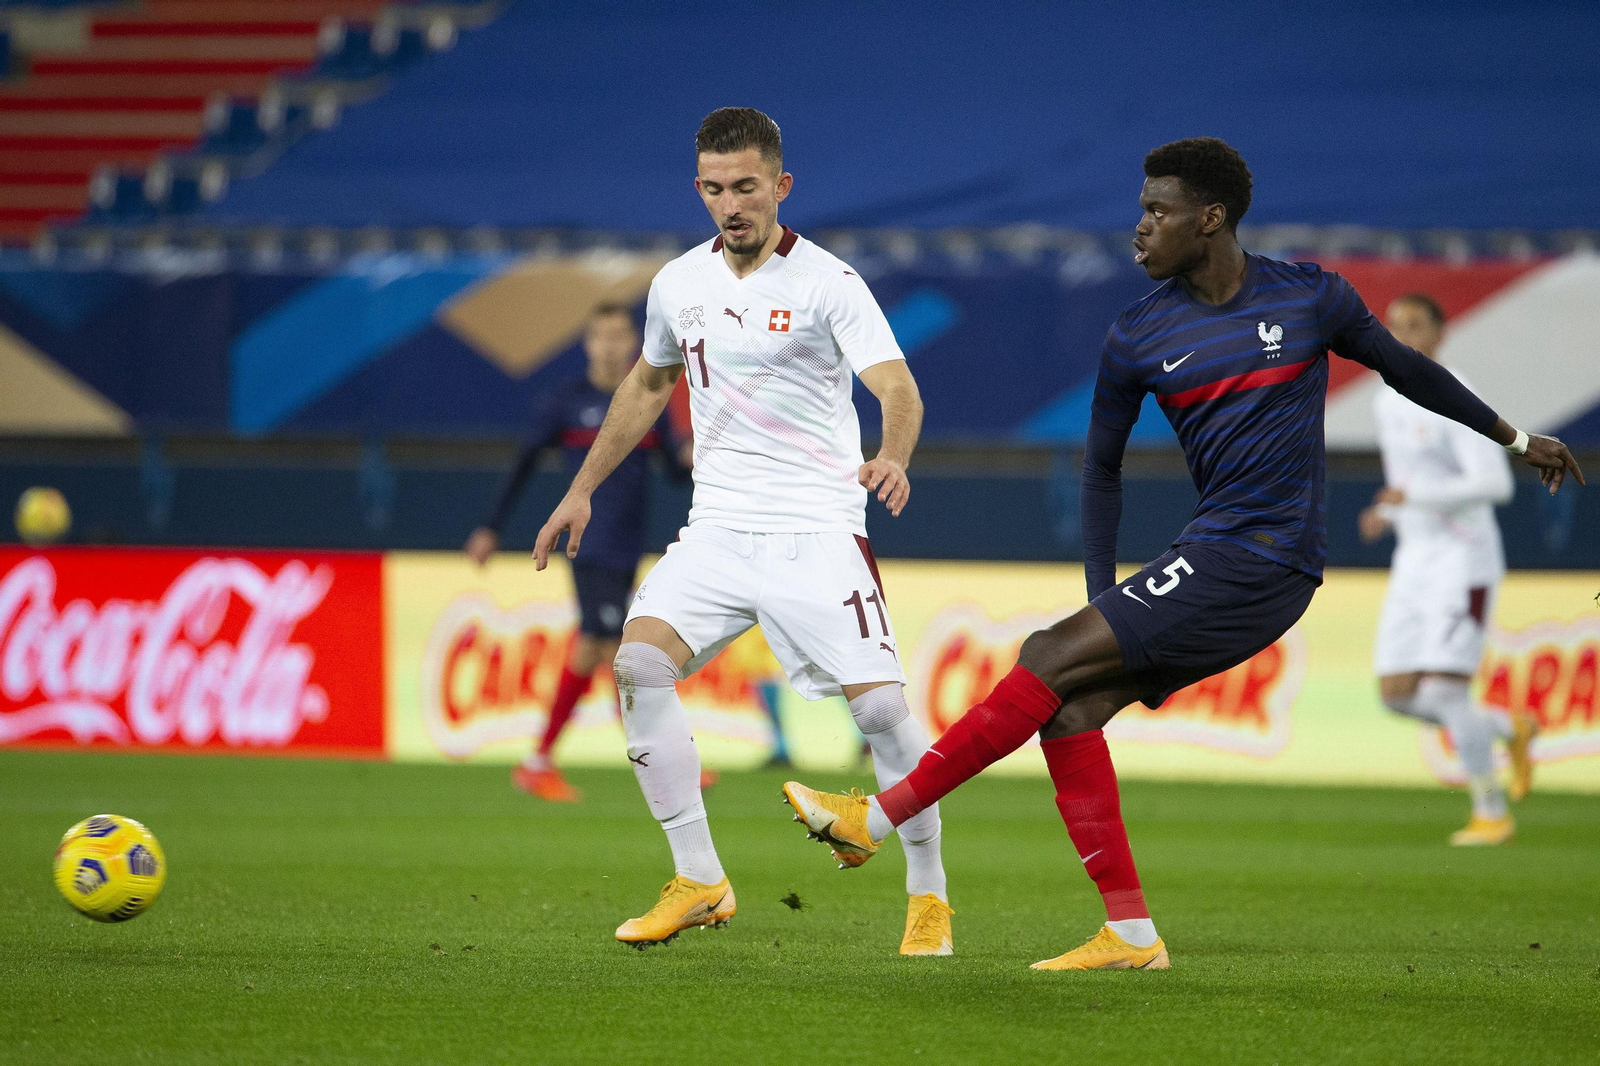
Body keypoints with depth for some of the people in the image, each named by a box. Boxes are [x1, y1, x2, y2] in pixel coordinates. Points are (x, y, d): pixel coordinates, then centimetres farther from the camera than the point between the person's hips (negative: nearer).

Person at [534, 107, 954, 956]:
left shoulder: (828, 283, -8)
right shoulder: (678, 283, 9)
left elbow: (896, 386, -20)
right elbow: (647, 385, 27)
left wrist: (892, 456, -41)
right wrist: (582, 489, 26)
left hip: (818, 529, -5)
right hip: (717, 527, 5)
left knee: (879, 703, -15)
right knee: (639, 662, -16)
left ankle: (928, 895, 5)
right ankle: (698, 884, -8)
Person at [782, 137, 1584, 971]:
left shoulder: (1310, 298, -2)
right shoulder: (1137, 338, 6)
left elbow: (1405, 369, 15)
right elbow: (1101, 468, 15)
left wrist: (1514, 438, 27)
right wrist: (1103, 601, 4)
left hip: (1263, 564, -6)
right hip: (1210, 557, 6)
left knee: (1051, 662, -14)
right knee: (1069, 707, -6)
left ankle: (879, 817, -11)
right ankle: (1130, 934, -2)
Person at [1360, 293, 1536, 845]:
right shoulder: (1388, 402, 13)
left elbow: (1496, 483, -22)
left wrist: (1413, 497, -29)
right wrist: (1386, 514, 7)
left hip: (1463, 560, -8)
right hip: (1413, 564, 8)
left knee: (1443, 693, -14)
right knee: (1398, 696, 2)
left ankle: (1493, 814, 1)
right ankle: (1512, 731, 24)